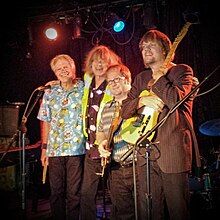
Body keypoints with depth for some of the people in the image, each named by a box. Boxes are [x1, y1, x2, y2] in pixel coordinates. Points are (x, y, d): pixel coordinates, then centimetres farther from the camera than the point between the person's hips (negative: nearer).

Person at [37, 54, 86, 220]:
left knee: (74, 193, 0)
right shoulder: (50, 92, 11)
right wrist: (44, 147, 9)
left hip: (77, 149, -3)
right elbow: (45, 121, 14)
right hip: (54, 150, 3)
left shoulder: (84, 89, 2)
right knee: (56, 191, 8)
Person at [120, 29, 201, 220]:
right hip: (147, 150, 6)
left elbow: (175, 99, -18)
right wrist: (142, 100, -5)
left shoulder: (181, 71, 1)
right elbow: (125, 110, 13)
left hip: (173, 149, -5)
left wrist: (159, 77, -4)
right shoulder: (141, 78, 20)